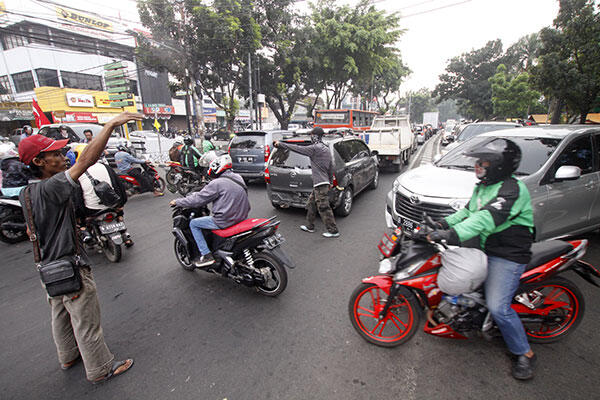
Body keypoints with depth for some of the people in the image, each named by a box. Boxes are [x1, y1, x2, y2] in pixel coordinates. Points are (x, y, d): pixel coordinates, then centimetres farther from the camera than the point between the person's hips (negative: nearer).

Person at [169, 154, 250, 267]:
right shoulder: (238, 177, 8)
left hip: (226, 220, -8)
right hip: (242, 217, 8)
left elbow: (198, 199, -10)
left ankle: (206, 255, 5)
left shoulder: (217, 183, -16)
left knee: (193, 224, 8)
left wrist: (177, 202, 6)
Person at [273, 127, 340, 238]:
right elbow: (331, 167, 19)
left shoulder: (315, 148, -14)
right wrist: (330, 181, 27)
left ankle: (333, 231, 3)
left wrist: (280, 144, -4)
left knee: (323, 207, -4)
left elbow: (297, 148, -13)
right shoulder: (326, 149, 14)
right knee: (311, 204, 18)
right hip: (324, 182, 10)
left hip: (320, 183, -10)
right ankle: (310, 226, 28)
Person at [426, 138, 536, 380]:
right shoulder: (482, 187, 10)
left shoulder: (512, 189, -21)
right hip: (485, 249, 9)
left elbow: (488, 218, -36)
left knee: (498, 307, -13)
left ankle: (524, 353, 13)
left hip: (508, 257, -9)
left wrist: (454, 234, -46)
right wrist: (444, 223, 1)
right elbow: (468, 211, 17)